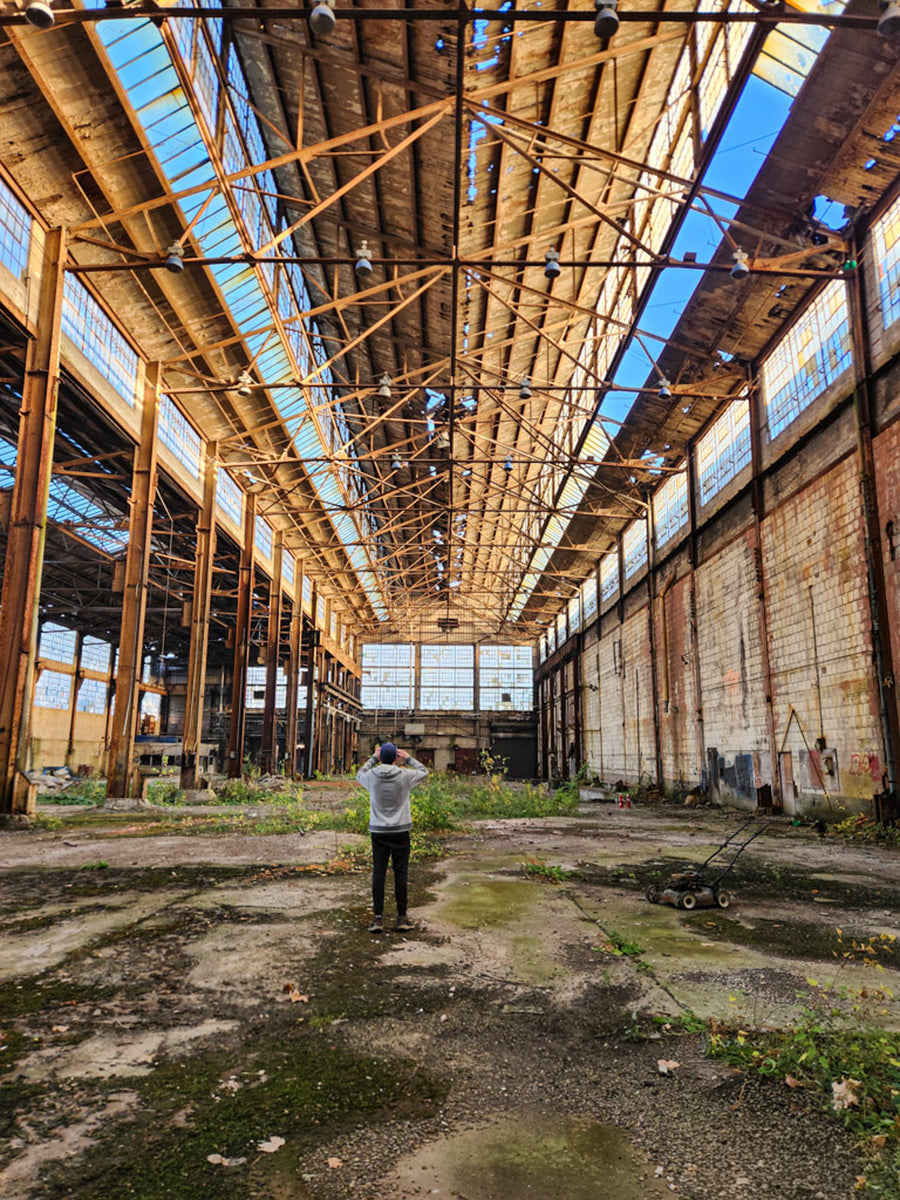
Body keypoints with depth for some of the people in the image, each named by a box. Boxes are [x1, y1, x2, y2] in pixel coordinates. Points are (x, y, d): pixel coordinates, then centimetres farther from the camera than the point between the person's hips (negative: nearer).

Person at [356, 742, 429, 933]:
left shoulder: (372, 776, -5)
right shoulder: (405, 775, -9)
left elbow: (359, 775, 20)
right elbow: (423, 771, 12)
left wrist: (373, 758, 22)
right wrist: (408, 758, 17)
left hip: (378, 832, 1)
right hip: (400, 831, -1)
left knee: (378, 873, 5)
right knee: (401, 873, 6)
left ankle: (378, 917, 4)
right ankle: (402, 917, 10)